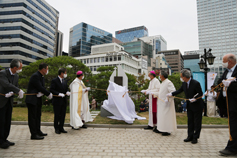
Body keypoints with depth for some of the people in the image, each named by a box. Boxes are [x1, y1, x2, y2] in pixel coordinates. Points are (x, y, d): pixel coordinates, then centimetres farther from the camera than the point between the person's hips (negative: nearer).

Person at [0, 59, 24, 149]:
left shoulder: (16, 76, 5)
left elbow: (16, 87, 6)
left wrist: (11, 93, -15)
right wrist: (19, 91, -29)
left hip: (9, 101, 6)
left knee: (7, 122, 9)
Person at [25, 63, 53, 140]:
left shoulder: (41, 76, 12)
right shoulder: (35, 76, -17)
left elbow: (42, 87, 7)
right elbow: (40, 87, -21)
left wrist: (41, 92, -15)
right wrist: (49, 94, -13)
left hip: (38, 99, 10)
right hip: (32, 100, -9)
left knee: (38, 116, 15)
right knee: (32, 117, -2)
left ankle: (38, 131, 26)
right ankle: (33, 134, 4)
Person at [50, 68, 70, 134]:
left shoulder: (65, 80, 11)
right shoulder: (54, 80, -9)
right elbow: (51, 90, -13)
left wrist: (67, 92, -4)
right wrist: (59, 94, -23)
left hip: (64, 100, 6)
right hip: (57, 101, -6)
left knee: (63, 115, 10)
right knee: (57, 115, 5)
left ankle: (61, 128, 23)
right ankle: (56, 128, 18)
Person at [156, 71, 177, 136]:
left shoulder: (168, 82, -18)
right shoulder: (163, 83, 13)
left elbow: (173, 91, -25)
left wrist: (168, 99, -25)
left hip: (166, 103, -10)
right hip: (162, 103, 10)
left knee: (166, 116, -3)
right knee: (162, 116, 14)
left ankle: (167, 131, 7)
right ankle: (164, 129, 25)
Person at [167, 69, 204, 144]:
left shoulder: (196, 83, -22)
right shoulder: (184, 83, -1)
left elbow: (200, 94, -16)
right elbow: (179, 90, 12)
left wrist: (195, 99, -29)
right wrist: (171, 94, 5)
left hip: (197, 105, -7)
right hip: (189, 105, 7)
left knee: (197, 122, 6)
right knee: (190, 121, 13)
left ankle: (195, 137, 17)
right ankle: (190, 136, 24)